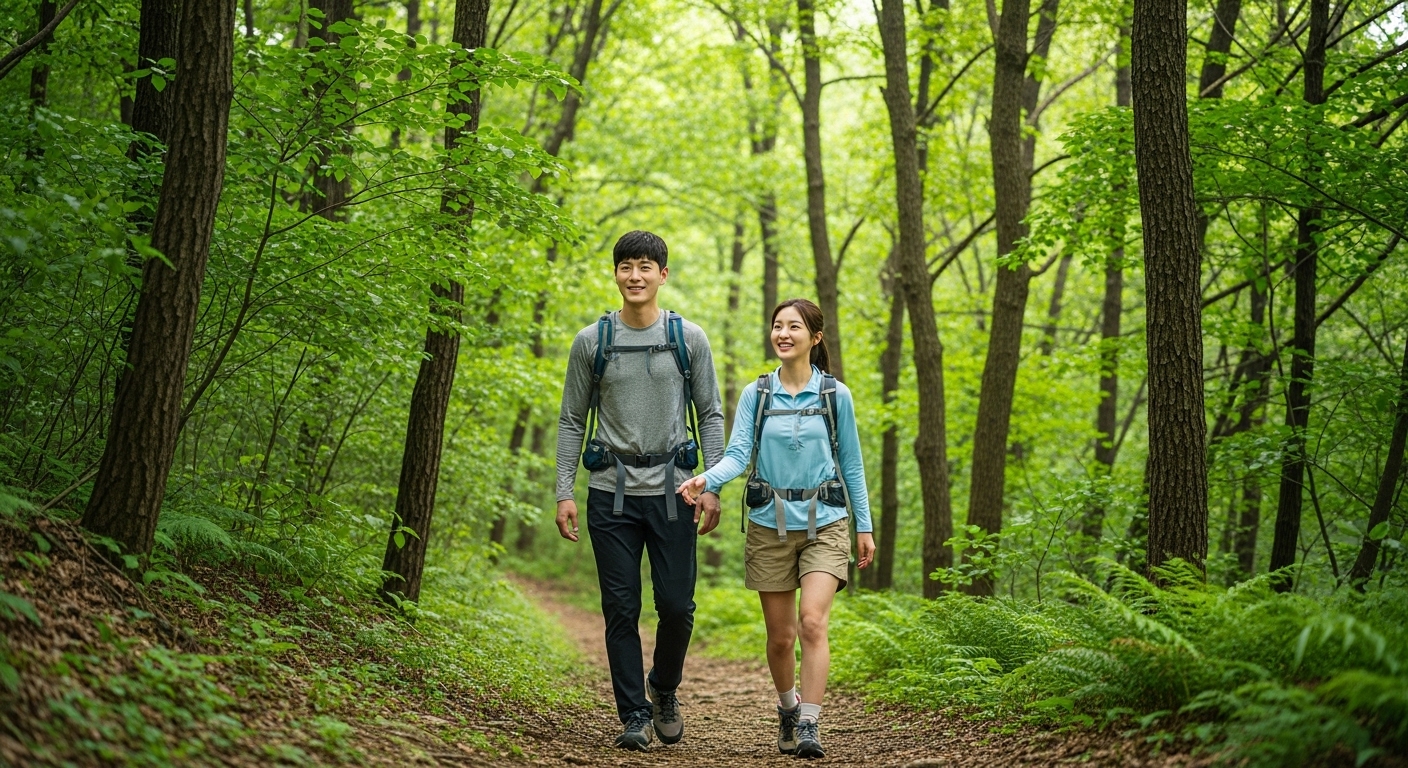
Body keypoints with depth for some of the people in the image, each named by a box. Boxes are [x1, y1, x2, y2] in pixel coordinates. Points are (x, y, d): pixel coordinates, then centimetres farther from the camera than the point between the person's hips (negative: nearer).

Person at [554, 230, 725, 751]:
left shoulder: (689, 338, 4)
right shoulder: (592, 341, 4)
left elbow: (710, 415, 7)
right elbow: (572, 421, 7)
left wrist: (711, 486, -2)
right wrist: (564, 493, -1)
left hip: (672, 492, 0)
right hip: (612, 493, 0)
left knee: (676, 606, -1)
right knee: (621, 610, 0)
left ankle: (664, 689, 26)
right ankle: (634, 715, 9)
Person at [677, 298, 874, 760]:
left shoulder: (835, 395, 2)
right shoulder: (756, 395, 4)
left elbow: (851, 464, 7)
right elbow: (737, 455, -5)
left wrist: (864, 526, 6)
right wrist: (706, 481, -25)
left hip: (824, 523, -1)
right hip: (770, 526, 2)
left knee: (813, 621, -19)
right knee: (780, 635, 7)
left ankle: (810, 727, -16)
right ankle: (787, 710, 33)